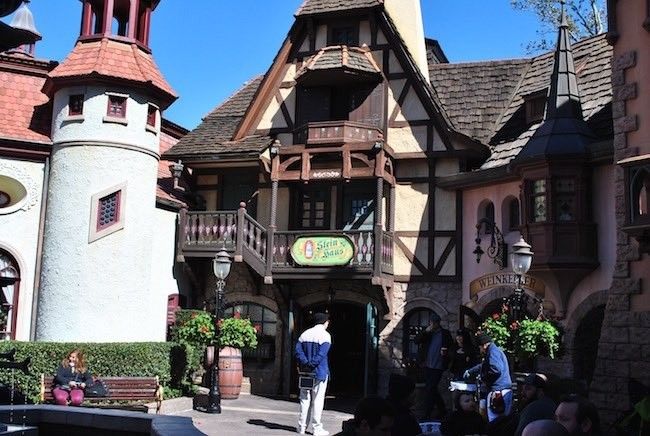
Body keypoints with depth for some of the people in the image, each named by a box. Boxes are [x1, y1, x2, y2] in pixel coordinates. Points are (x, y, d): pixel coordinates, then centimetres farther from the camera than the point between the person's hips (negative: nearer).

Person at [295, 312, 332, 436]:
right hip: (320, 373, -5)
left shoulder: (305, 334, 10)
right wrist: (311, 365, -14)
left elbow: (298, 350, -1)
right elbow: (321, 355, -18)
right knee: (318, 400, 0)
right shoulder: (325, 335, -7)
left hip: (305, 373, 5)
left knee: (305, 399, 11)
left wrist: (305, 364, -9)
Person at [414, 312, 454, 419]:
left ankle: (426, 414, -6)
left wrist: (446, 351, -10)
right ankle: (442, 410, 28)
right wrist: (425, 331, -15)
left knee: (430, 390, -10)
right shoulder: (427, 333, 7)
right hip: (427, 366, 5)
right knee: (432, 390, 12)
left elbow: (451, 346, 10)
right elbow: (416, 340, -3)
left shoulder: (445, 333, 1)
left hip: (438, 366, -4)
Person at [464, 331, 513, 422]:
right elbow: (483, 366, 39)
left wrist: (484, 380, -12)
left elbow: (496, 370, -27)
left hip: (498, 392, -10)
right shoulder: (496, 350, 22)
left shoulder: (493, 351, -10)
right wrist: (470, 371, 49)